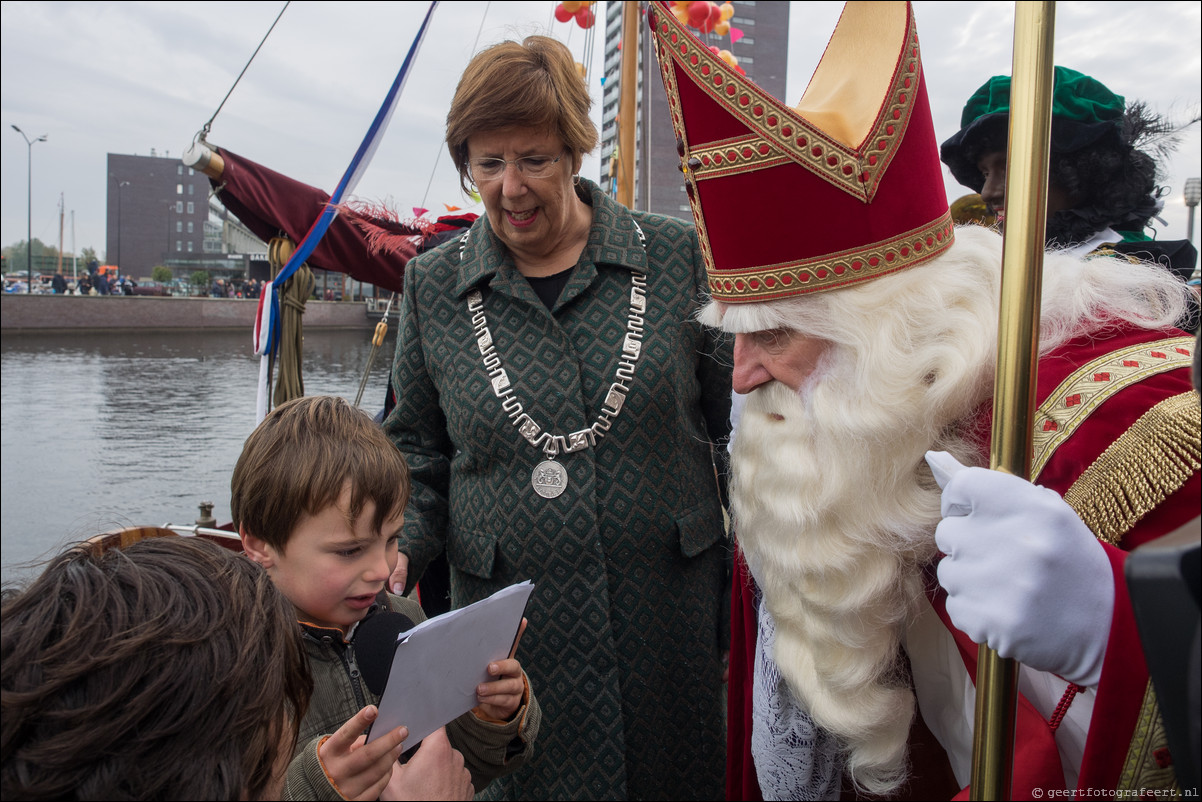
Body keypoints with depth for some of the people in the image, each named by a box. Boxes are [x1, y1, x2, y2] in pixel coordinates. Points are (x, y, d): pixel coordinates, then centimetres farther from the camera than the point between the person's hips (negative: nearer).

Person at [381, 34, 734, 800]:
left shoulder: (675, 257, -3)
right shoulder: (434, 284, 1)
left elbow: (734, 426, 3)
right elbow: (418, 449, 10)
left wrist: (747, 586, 2)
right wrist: (397, 548, -7)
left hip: (670, 606, 0)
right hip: (509, 619, 1)